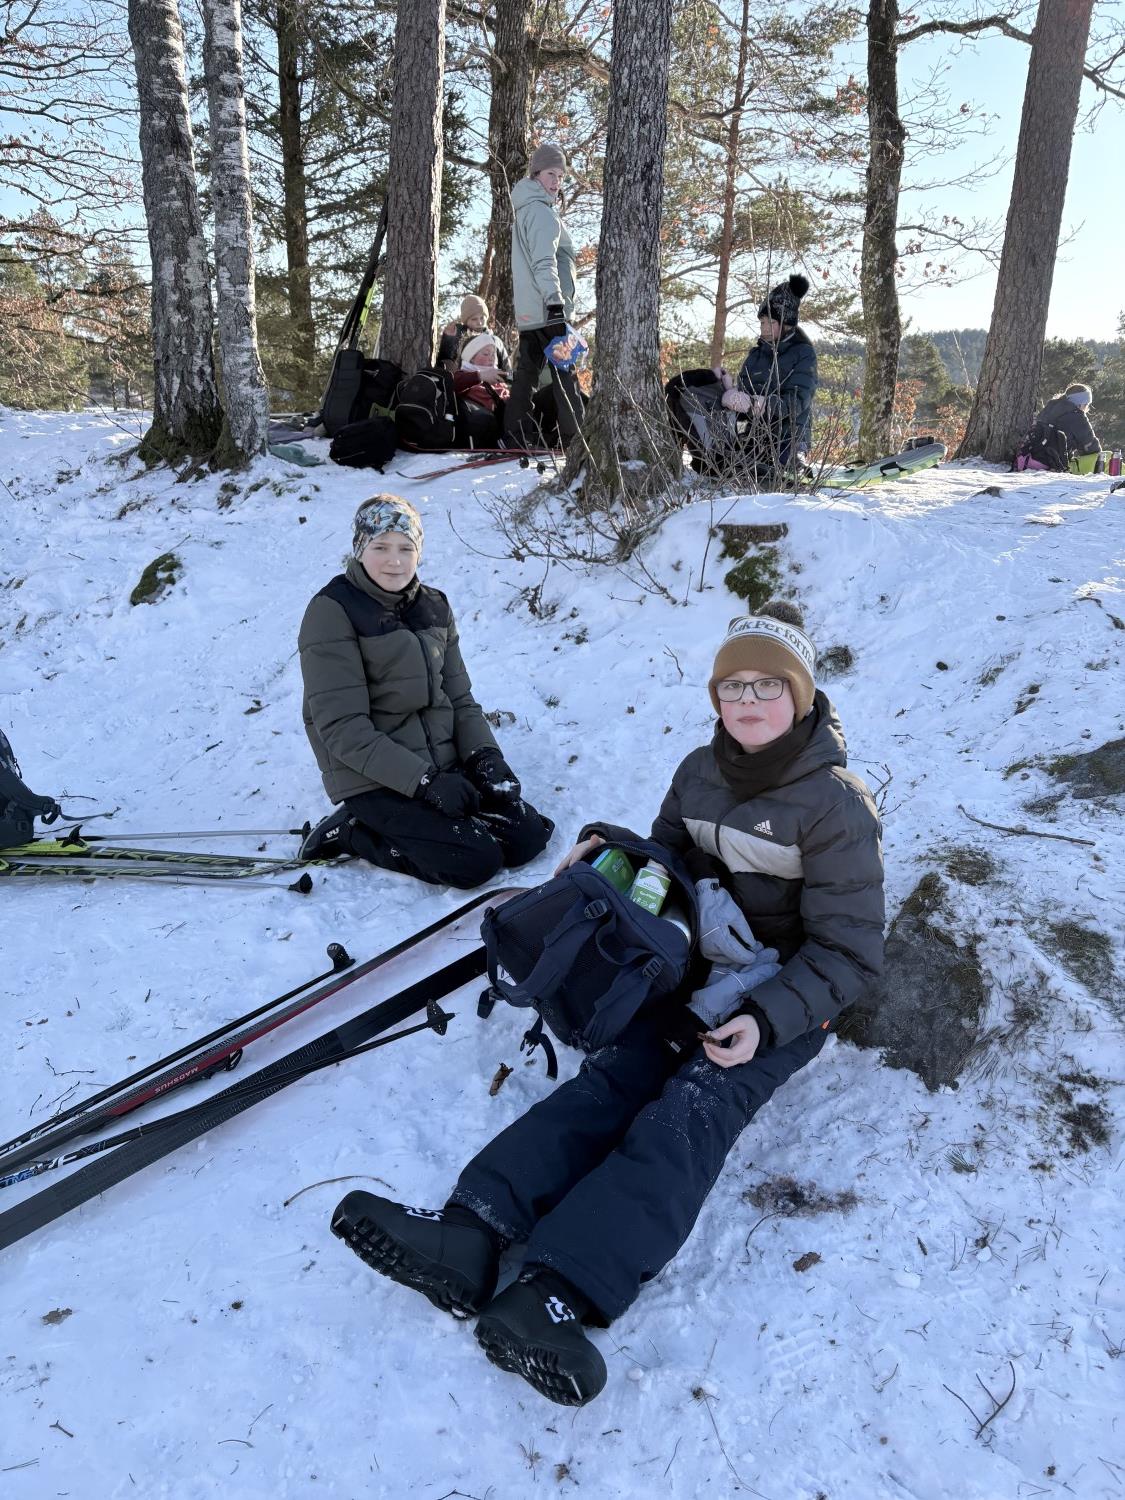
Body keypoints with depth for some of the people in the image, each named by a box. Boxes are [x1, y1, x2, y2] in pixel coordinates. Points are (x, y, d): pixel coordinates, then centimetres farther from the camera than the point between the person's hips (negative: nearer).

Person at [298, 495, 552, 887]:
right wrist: (423, 780, -24)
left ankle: (405, 828, 8)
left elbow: (458, 697, 11)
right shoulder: (332, 612, -13)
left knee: (528, 836, -5)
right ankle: (351, 832, -1)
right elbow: (343, 728, -18)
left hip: (444, 763, 7)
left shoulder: (434, 606, 8)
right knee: (476, 860, -20)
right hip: (375, 780, -7)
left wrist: (484, 755, -8)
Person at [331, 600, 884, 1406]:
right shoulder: (699, 773, 5)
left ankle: (558, 1297, -47)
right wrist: (611, 845, -3)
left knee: (694, 1106, -29)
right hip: (697, 968, 5)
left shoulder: (837, 804, -12)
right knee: (615, 1073, -20)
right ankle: (472, 1235, -39)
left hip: (788, 997, -5)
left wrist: (766, 1021, -25)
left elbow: (849, 952, -12)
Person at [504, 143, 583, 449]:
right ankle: (574, 438, -10)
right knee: (565, 374, -9)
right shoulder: (542, 211, -10)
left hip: (528, 310, 10)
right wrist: (555, 301, -30)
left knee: (527, 372, 9)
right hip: (547, 308, -10)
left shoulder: (523, 209, 21)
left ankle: (518, 436, 9)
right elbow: (544, 262, -22)